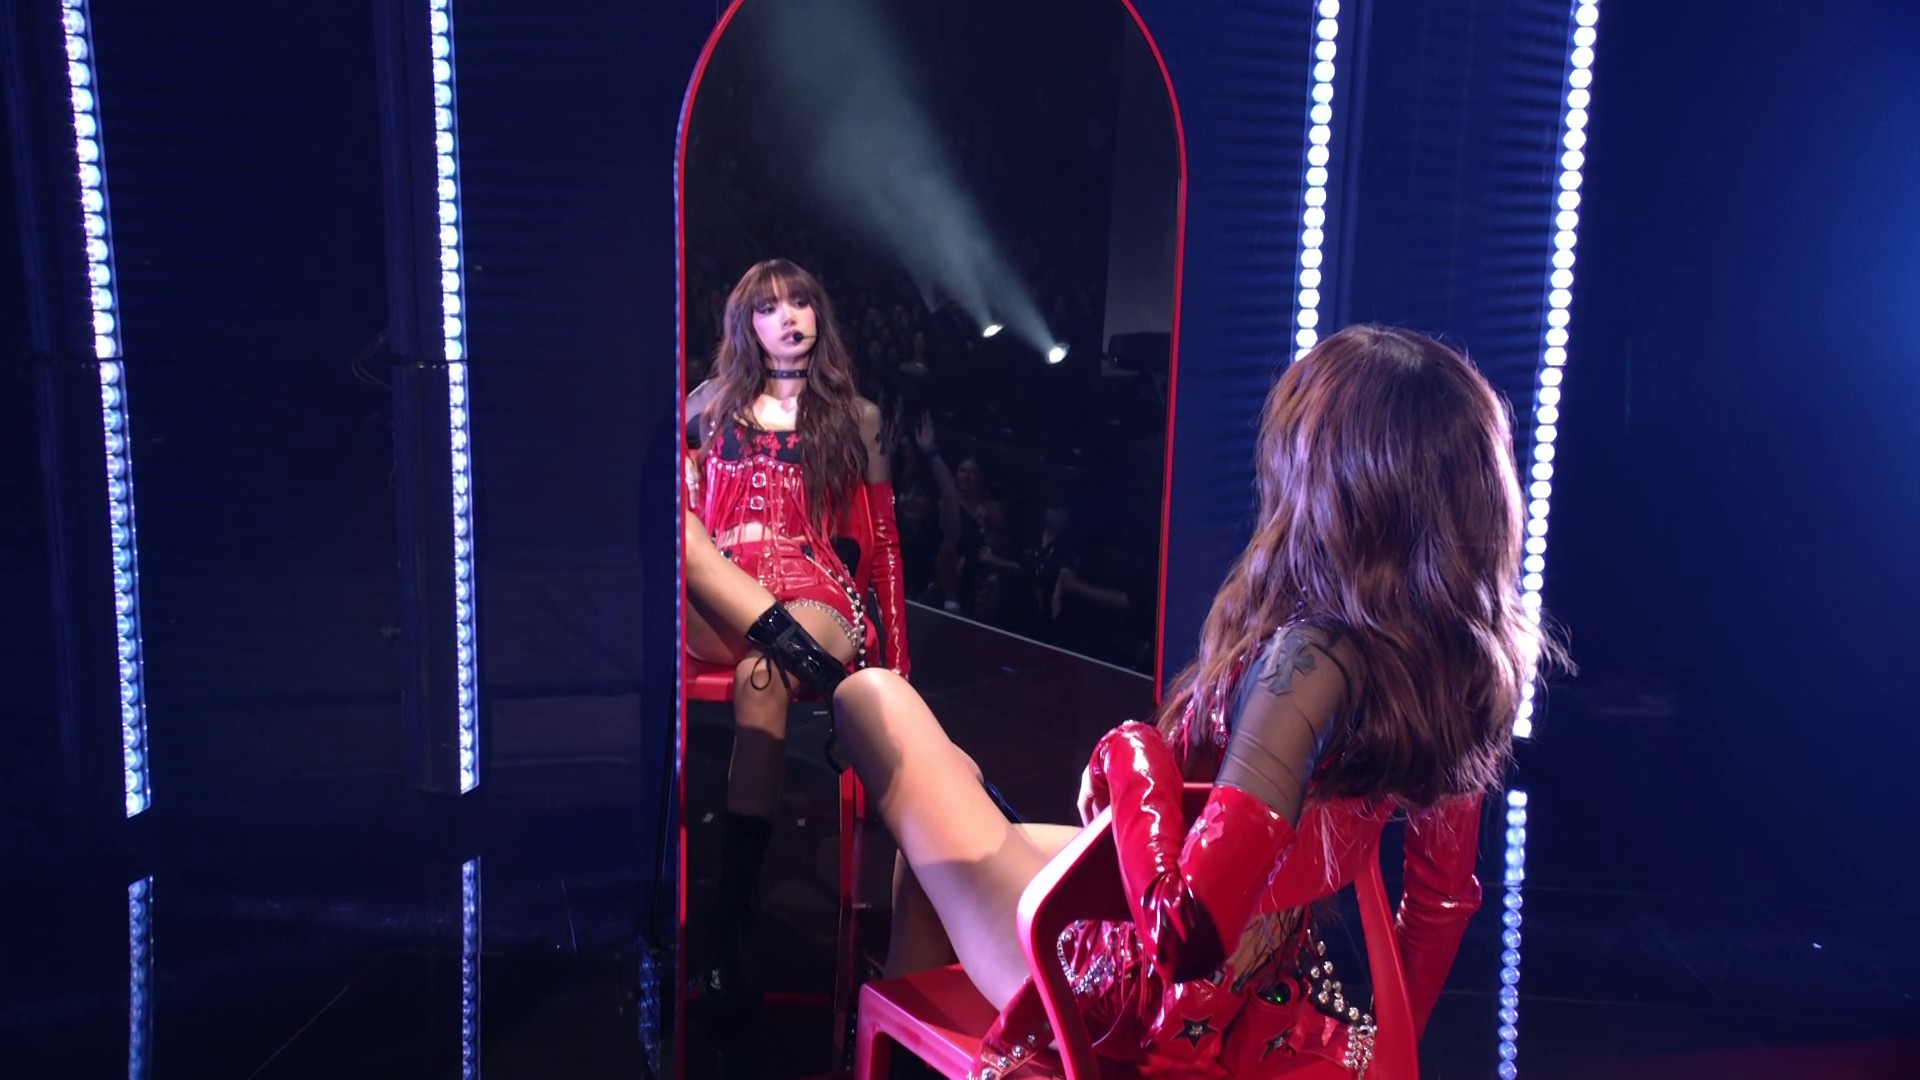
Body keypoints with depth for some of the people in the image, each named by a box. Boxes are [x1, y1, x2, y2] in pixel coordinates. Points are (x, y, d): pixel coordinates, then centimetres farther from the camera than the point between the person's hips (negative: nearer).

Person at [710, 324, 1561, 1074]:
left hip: (1156, 1007, -8)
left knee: (875, 699, 5)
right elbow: (1446, 897, 6)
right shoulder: (1462, 654, -7)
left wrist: (1131, 757, -17)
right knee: (936, 840, 28)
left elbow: (1186, 932, -34)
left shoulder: (1312, 662, -31)